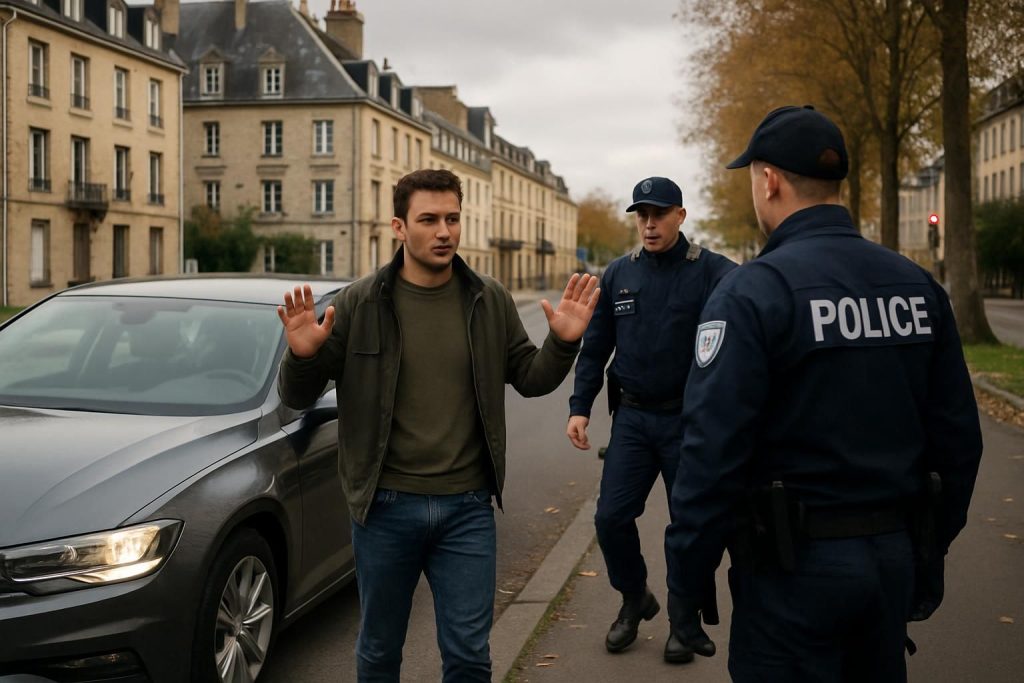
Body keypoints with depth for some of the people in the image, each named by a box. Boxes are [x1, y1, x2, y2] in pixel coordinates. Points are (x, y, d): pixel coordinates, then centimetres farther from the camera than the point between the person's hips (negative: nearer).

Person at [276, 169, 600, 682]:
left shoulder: (490, 301, 1)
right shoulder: (360, 304, -6)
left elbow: (530, 379, 9)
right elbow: (297, 398, -3)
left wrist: (562, 343, -10)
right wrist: (302, 355, -24)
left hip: (468, 508, 1)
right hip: (385, 506, -1)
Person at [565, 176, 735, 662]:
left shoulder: (711, 271, -8)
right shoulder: (618, 274, 5)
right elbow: (595, 347, 9)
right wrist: (579, 407, 2)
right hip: (632, 418, 3)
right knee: (611, 517, 1)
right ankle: (634, 598, 28)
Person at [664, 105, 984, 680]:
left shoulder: (751, 293, -15)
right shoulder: (919, 286, 3)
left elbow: (714, 453, -19)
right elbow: (958, 439, 7)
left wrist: (688, 579, -9)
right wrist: (930, 554, 17)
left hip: (795, 564, -5)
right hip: (893, 556, 6)